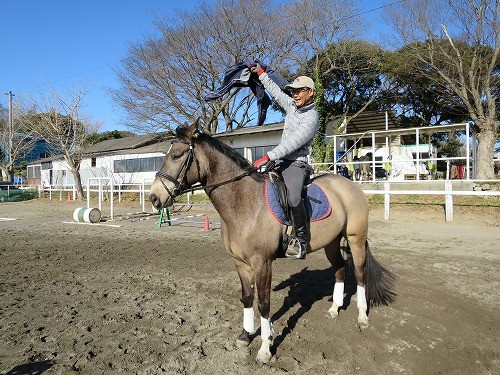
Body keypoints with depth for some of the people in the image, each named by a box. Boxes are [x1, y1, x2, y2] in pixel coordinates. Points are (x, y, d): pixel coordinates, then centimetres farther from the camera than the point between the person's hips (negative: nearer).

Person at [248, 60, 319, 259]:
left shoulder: (311, 118, -13)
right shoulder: (293, 106, 12)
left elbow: (292, 143, -22)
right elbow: (275, 91, 24)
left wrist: (267, 157, -26)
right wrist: (259, 71, 25)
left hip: (296, 164, -9)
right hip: (280, 162, 9)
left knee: (293, 197, -35)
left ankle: (302, 241, -19)